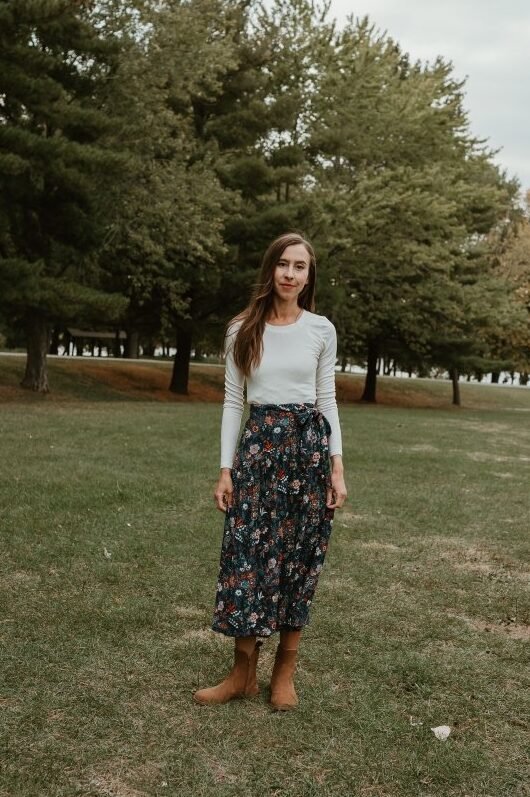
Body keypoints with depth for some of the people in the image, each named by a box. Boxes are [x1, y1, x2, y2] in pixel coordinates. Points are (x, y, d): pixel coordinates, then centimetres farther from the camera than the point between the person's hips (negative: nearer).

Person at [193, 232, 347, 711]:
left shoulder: (322, 330, 3)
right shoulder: (242, 330, 3)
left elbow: (328, 401, 6)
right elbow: (233, 401, 5)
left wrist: (336, 466, 0)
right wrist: (226, 468, 0)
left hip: (308, 445, 0)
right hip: (258, 445, 1)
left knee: (299, 555, 5)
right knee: (247, 552, -1)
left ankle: (286, 670, 18)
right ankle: (244, 672, 12)